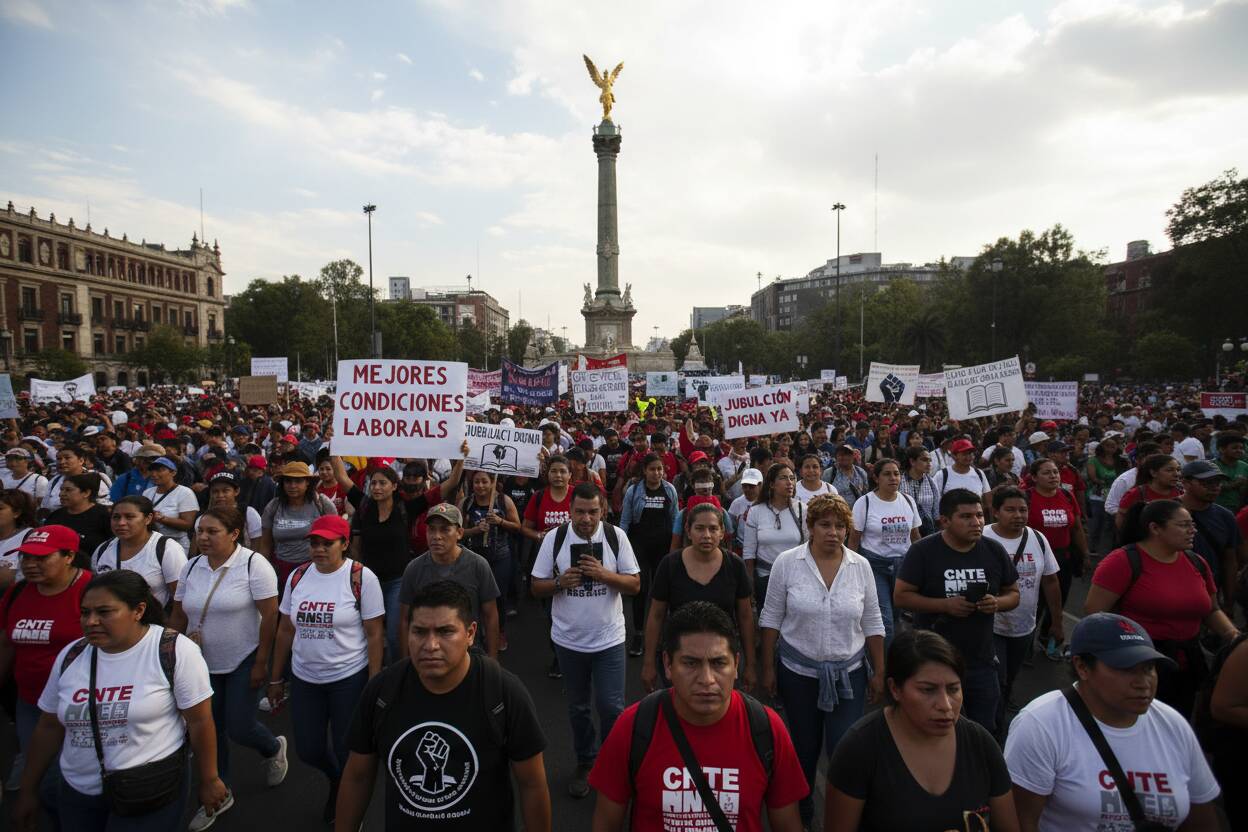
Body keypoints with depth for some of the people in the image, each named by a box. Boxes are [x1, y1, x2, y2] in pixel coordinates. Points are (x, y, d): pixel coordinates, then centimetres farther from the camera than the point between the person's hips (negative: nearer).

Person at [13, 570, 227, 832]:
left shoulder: (174, 651, -19)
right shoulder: (70, 656, -1)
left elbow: (200, 721, -13)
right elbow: (49, 727, 11)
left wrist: (209, 780, -7)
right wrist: (28, 790, 15)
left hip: (152, 791, -5)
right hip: (78, 793, 6)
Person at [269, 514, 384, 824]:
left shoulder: (361, 577, -14)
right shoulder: (297, 576, 0)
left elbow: (375, 634, -11)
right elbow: (285, 630, 9)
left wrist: (373, 683, -12)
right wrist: (275, 678, 11)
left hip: (349, 678, -4)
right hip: (304, 679, 5)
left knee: (347, 750, 7)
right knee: (308, 750, 14)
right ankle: (336, 780, 48)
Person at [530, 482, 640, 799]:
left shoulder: (616, 536, -8)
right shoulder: (554, 538, -7)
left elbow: (635, 584, -6)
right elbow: (537, 586, -2)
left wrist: (604, 574, -23)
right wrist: (560, 583, -22)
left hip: (609, 639, -1)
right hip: (569, 639, 1)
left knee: (611, 707, 0)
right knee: (578, 708, 16)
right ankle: (585, 763, 37)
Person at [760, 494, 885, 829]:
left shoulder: (861, 566, -4)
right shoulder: (787, 562, -10)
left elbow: (872, 623, 3)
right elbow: (771, 618, -4)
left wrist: (879, 672, 4)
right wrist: (768, 668, -3)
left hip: (849, 672, 1)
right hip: (798, 671, -1)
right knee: (804, 746, 14)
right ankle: (800, 810, 37)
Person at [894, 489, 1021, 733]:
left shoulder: (994, 551, 0)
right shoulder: (923, 551, -12)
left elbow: (1013, 593, 10)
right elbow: (901, 596, -11)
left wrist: (997, 603, -13)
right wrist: (945, 605, -22)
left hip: (981, 660, 3)